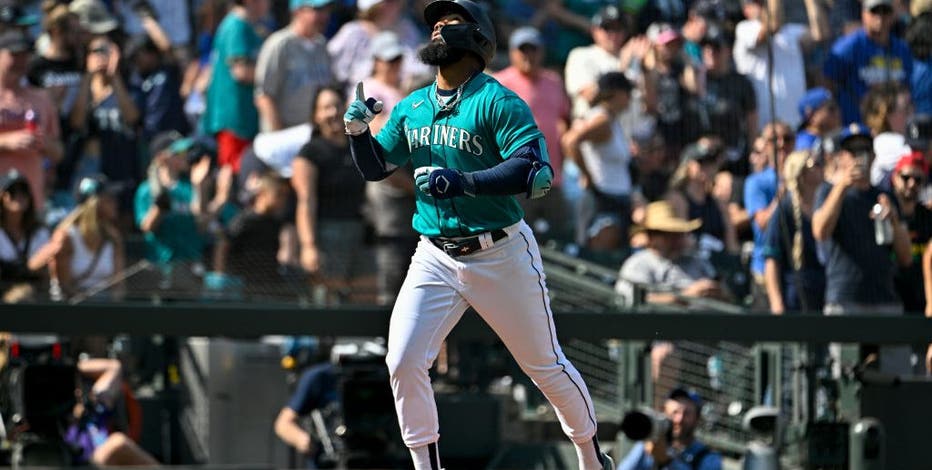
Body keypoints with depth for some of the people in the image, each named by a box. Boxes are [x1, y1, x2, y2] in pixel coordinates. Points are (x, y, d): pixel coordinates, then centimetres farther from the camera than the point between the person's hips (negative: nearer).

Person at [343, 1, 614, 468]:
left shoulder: (498, 102, -12)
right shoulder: (410, 108, 8)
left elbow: (532, 169, -23)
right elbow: (374, 168, 15)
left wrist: (461, 181, -32)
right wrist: (358, 129, -5)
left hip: (501, 255, -5)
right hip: (435, 258, 5)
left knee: (546, 366, 8)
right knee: (403, 363, -11)